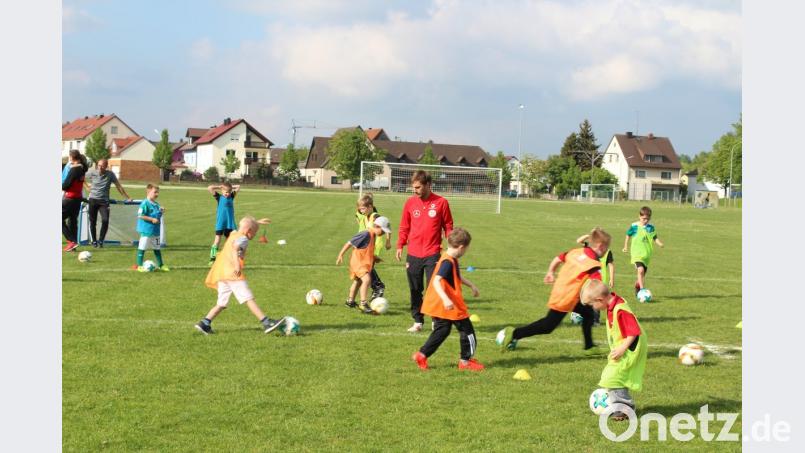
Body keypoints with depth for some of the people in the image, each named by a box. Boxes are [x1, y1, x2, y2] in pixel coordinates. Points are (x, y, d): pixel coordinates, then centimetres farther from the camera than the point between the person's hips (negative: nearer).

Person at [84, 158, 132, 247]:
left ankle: (101, 240, -4)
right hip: (93, 200, 1)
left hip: (104, 201, -1)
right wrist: (88, 187, 9)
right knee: (92, 221, 2)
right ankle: (94, 241, 16)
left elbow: (118, 186, 4)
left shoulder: (110, 175, -3)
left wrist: (127, 198, 6)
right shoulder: (92, 172, -1)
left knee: (105, 220, -17)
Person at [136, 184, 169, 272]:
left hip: (155, 230, 8)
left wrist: (161, 212, 1)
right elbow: (140, 215, -20)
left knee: (157, 248, 16)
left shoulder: (156, 204, 11)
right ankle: (139, 266, 6)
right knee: (142, 248, 0)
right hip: (146, 230, -8)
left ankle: (160, 265, 25)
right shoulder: (145, 203, -15)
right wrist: (152, 219, -21)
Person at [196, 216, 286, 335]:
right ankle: (266, 323, -18)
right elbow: (235, 248, -25)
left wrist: (257, 222, 52)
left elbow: (243, 225, 45)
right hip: (232, 273, -9)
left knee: (222, 303, 12)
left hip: (220, 274, 9)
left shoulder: (233, 234, 23)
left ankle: (204, 323, 4)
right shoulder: (243, 239, -4)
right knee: (249, 299, -14)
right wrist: (237, 264, -37)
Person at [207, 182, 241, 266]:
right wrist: (219, 187, 0)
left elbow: (238, 187, 18)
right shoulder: (219, 197, 0)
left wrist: (230, 187, 11)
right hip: (220, 223, -4)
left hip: (230, 223, 4)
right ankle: (212, 258, -6)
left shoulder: (231, 197, 10)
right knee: (217, 240, -8)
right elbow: (209, 188, -8)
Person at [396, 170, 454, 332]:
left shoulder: (441, 203, -3)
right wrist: (400, 245, 2)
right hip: (413, 255, 3)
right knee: (415, 290, 8)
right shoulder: (410, 202, 5)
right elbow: (404, 227, 11)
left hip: (432, 254, -3)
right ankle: (418, 322, 18)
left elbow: (448, 227, 3)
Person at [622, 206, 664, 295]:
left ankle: (637, 286, 42)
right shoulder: (634, 226, -5)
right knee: (641, 270, -25)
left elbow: (655, 238, 9)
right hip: (637, 253, -4)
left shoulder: (651, 227, 4)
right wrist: (626, 246, 14)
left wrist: (660, 243, -11)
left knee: (643, 273, 14)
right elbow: (628, 235, 10)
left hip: (647, 254, 4)